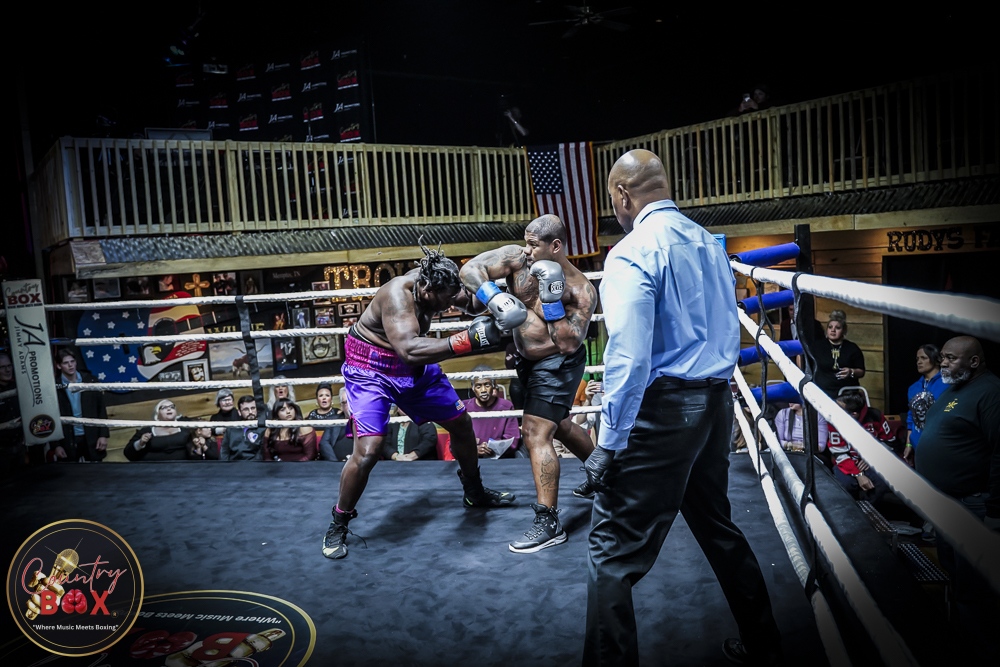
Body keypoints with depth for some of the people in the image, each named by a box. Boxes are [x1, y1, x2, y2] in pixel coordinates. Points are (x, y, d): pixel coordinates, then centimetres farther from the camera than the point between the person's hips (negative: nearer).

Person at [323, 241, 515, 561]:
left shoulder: (432, 279, -13)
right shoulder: (397, 294, -35)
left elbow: (471, 301, 6)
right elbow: (409, 350, -50)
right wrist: (466, 340, -52)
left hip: (416, 368, 8)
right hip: (372, 371, -8)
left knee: (461, 423, 14)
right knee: (367, 450, -20)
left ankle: (475, 493, 38)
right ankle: (338, 525, 6)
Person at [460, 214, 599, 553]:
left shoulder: (580, 290, -23)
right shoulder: (517, 258, -10)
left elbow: (569, 345, -28)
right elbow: (470, 269, -18)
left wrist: (552, 300, -33)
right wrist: (495, 300, -33)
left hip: (557, 365, -8)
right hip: (530, 361, 8)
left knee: (535, 434, -15)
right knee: (559, 425, 24)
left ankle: (548, 524, -6)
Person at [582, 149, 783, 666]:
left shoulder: (633, 251, -12)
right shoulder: (709, 243, 13)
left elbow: (628, 357, -20)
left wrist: (610, 444, -17)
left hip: (662, 409, -9)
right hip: (717, 402, 9)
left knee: (612, 550, -2)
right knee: (717, 525, 24)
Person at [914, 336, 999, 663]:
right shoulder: (952, 389, 13)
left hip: (972, 506, -10)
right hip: (943, 502, 10)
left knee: (972, 586, 1)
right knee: (952, 575, 21)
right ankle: (957, 638, 37)